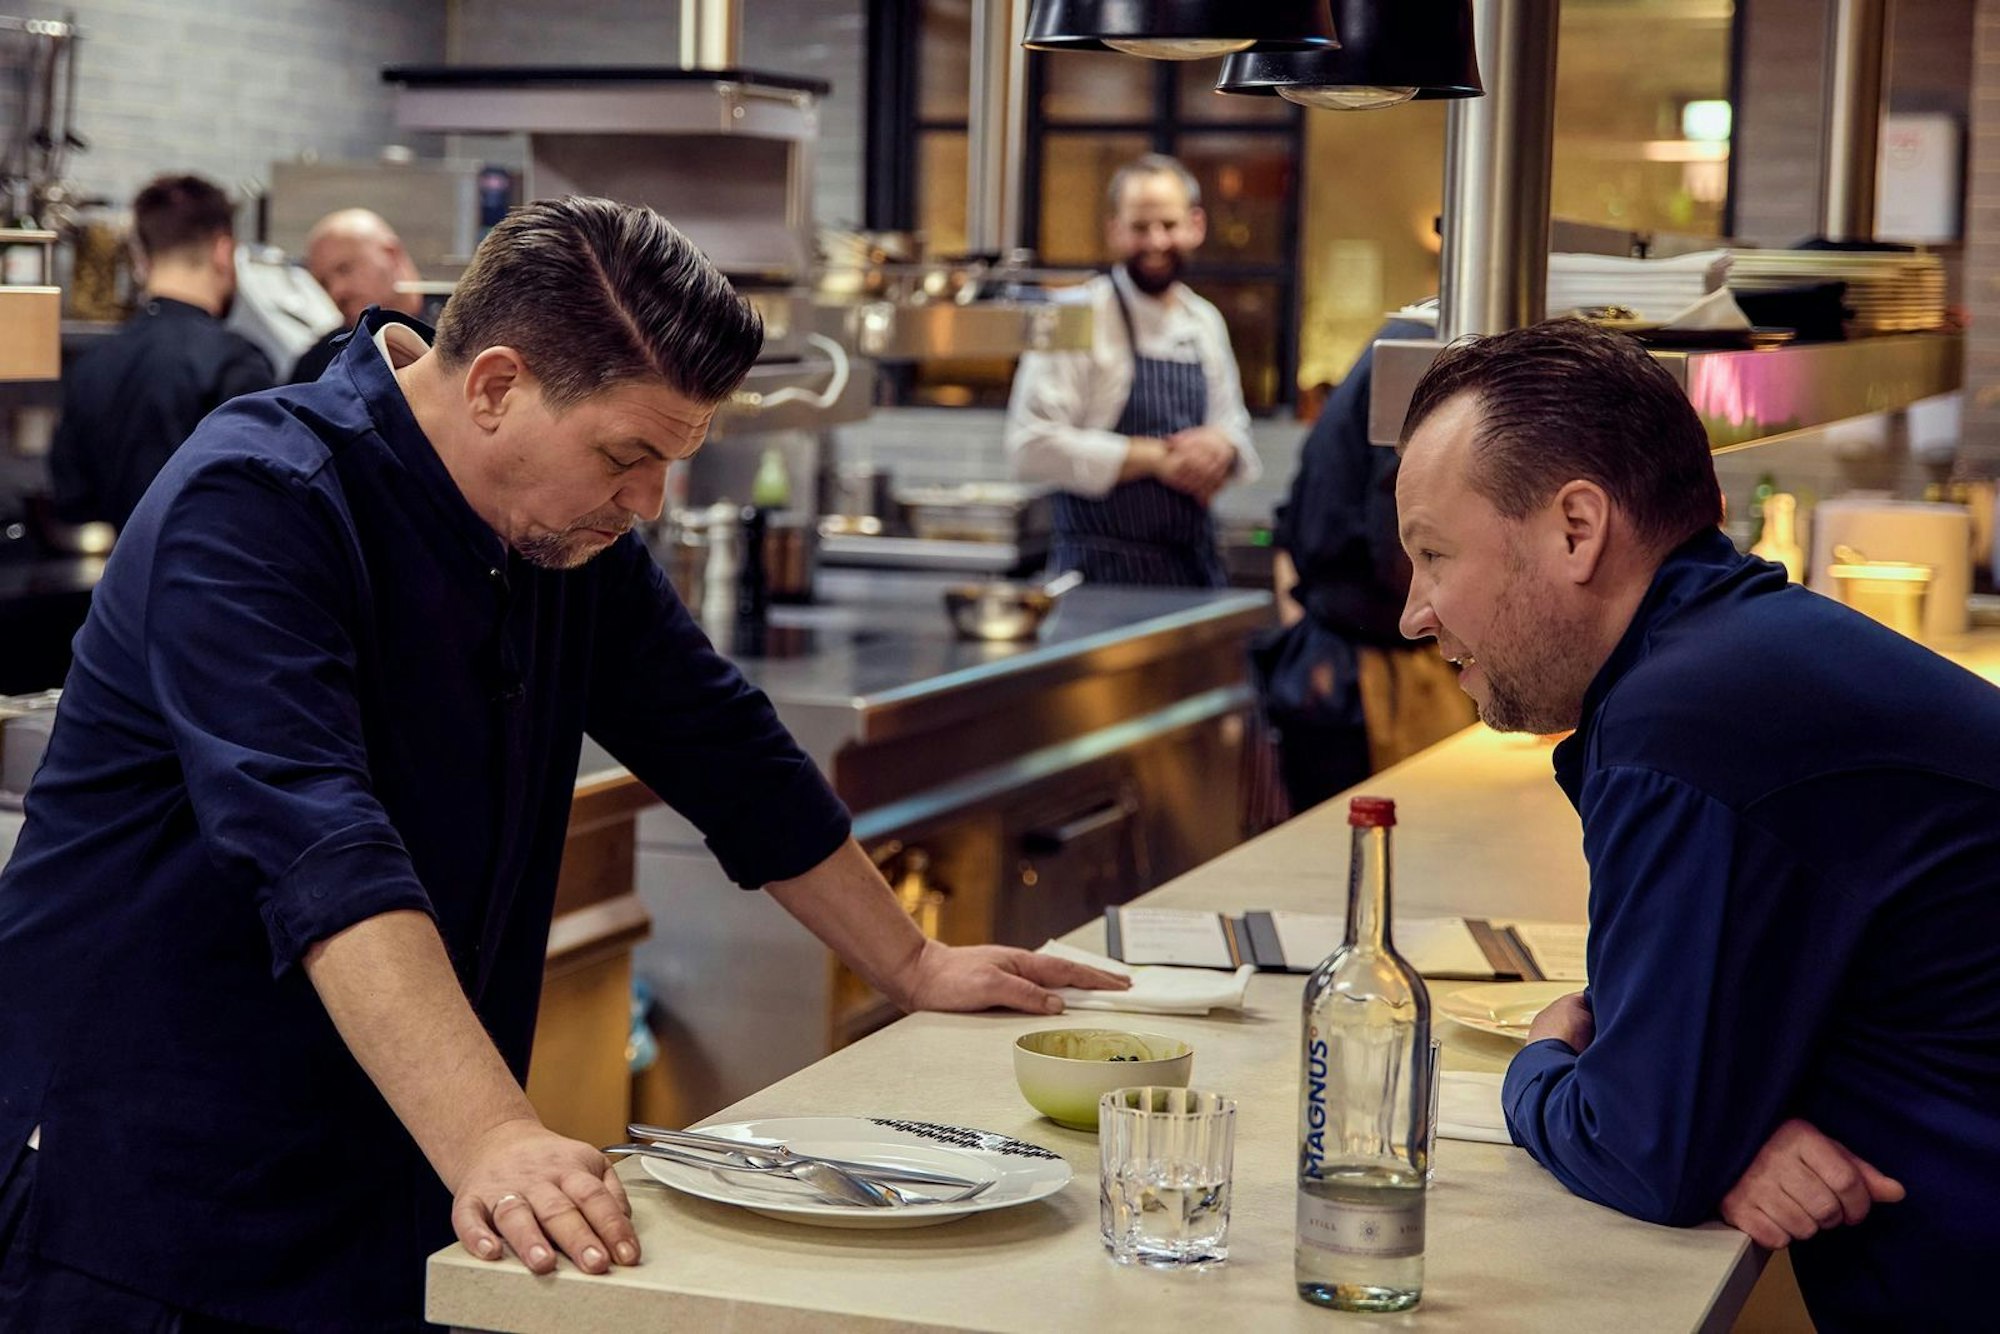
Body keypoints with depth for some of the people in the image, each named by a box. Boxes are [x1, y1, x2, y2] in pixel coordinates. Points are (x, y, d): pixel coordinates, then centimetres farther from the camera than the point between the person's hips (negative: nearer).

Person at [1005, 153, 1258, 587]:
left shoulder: (1205, 323, 12)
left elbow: (1234, 425, 22)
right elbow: (1032, 446, -17)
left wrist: (1222, 445, -3)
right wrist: (1155, 459, -16)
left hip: (1195, 566, 6)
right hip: (1103, 569, -6)